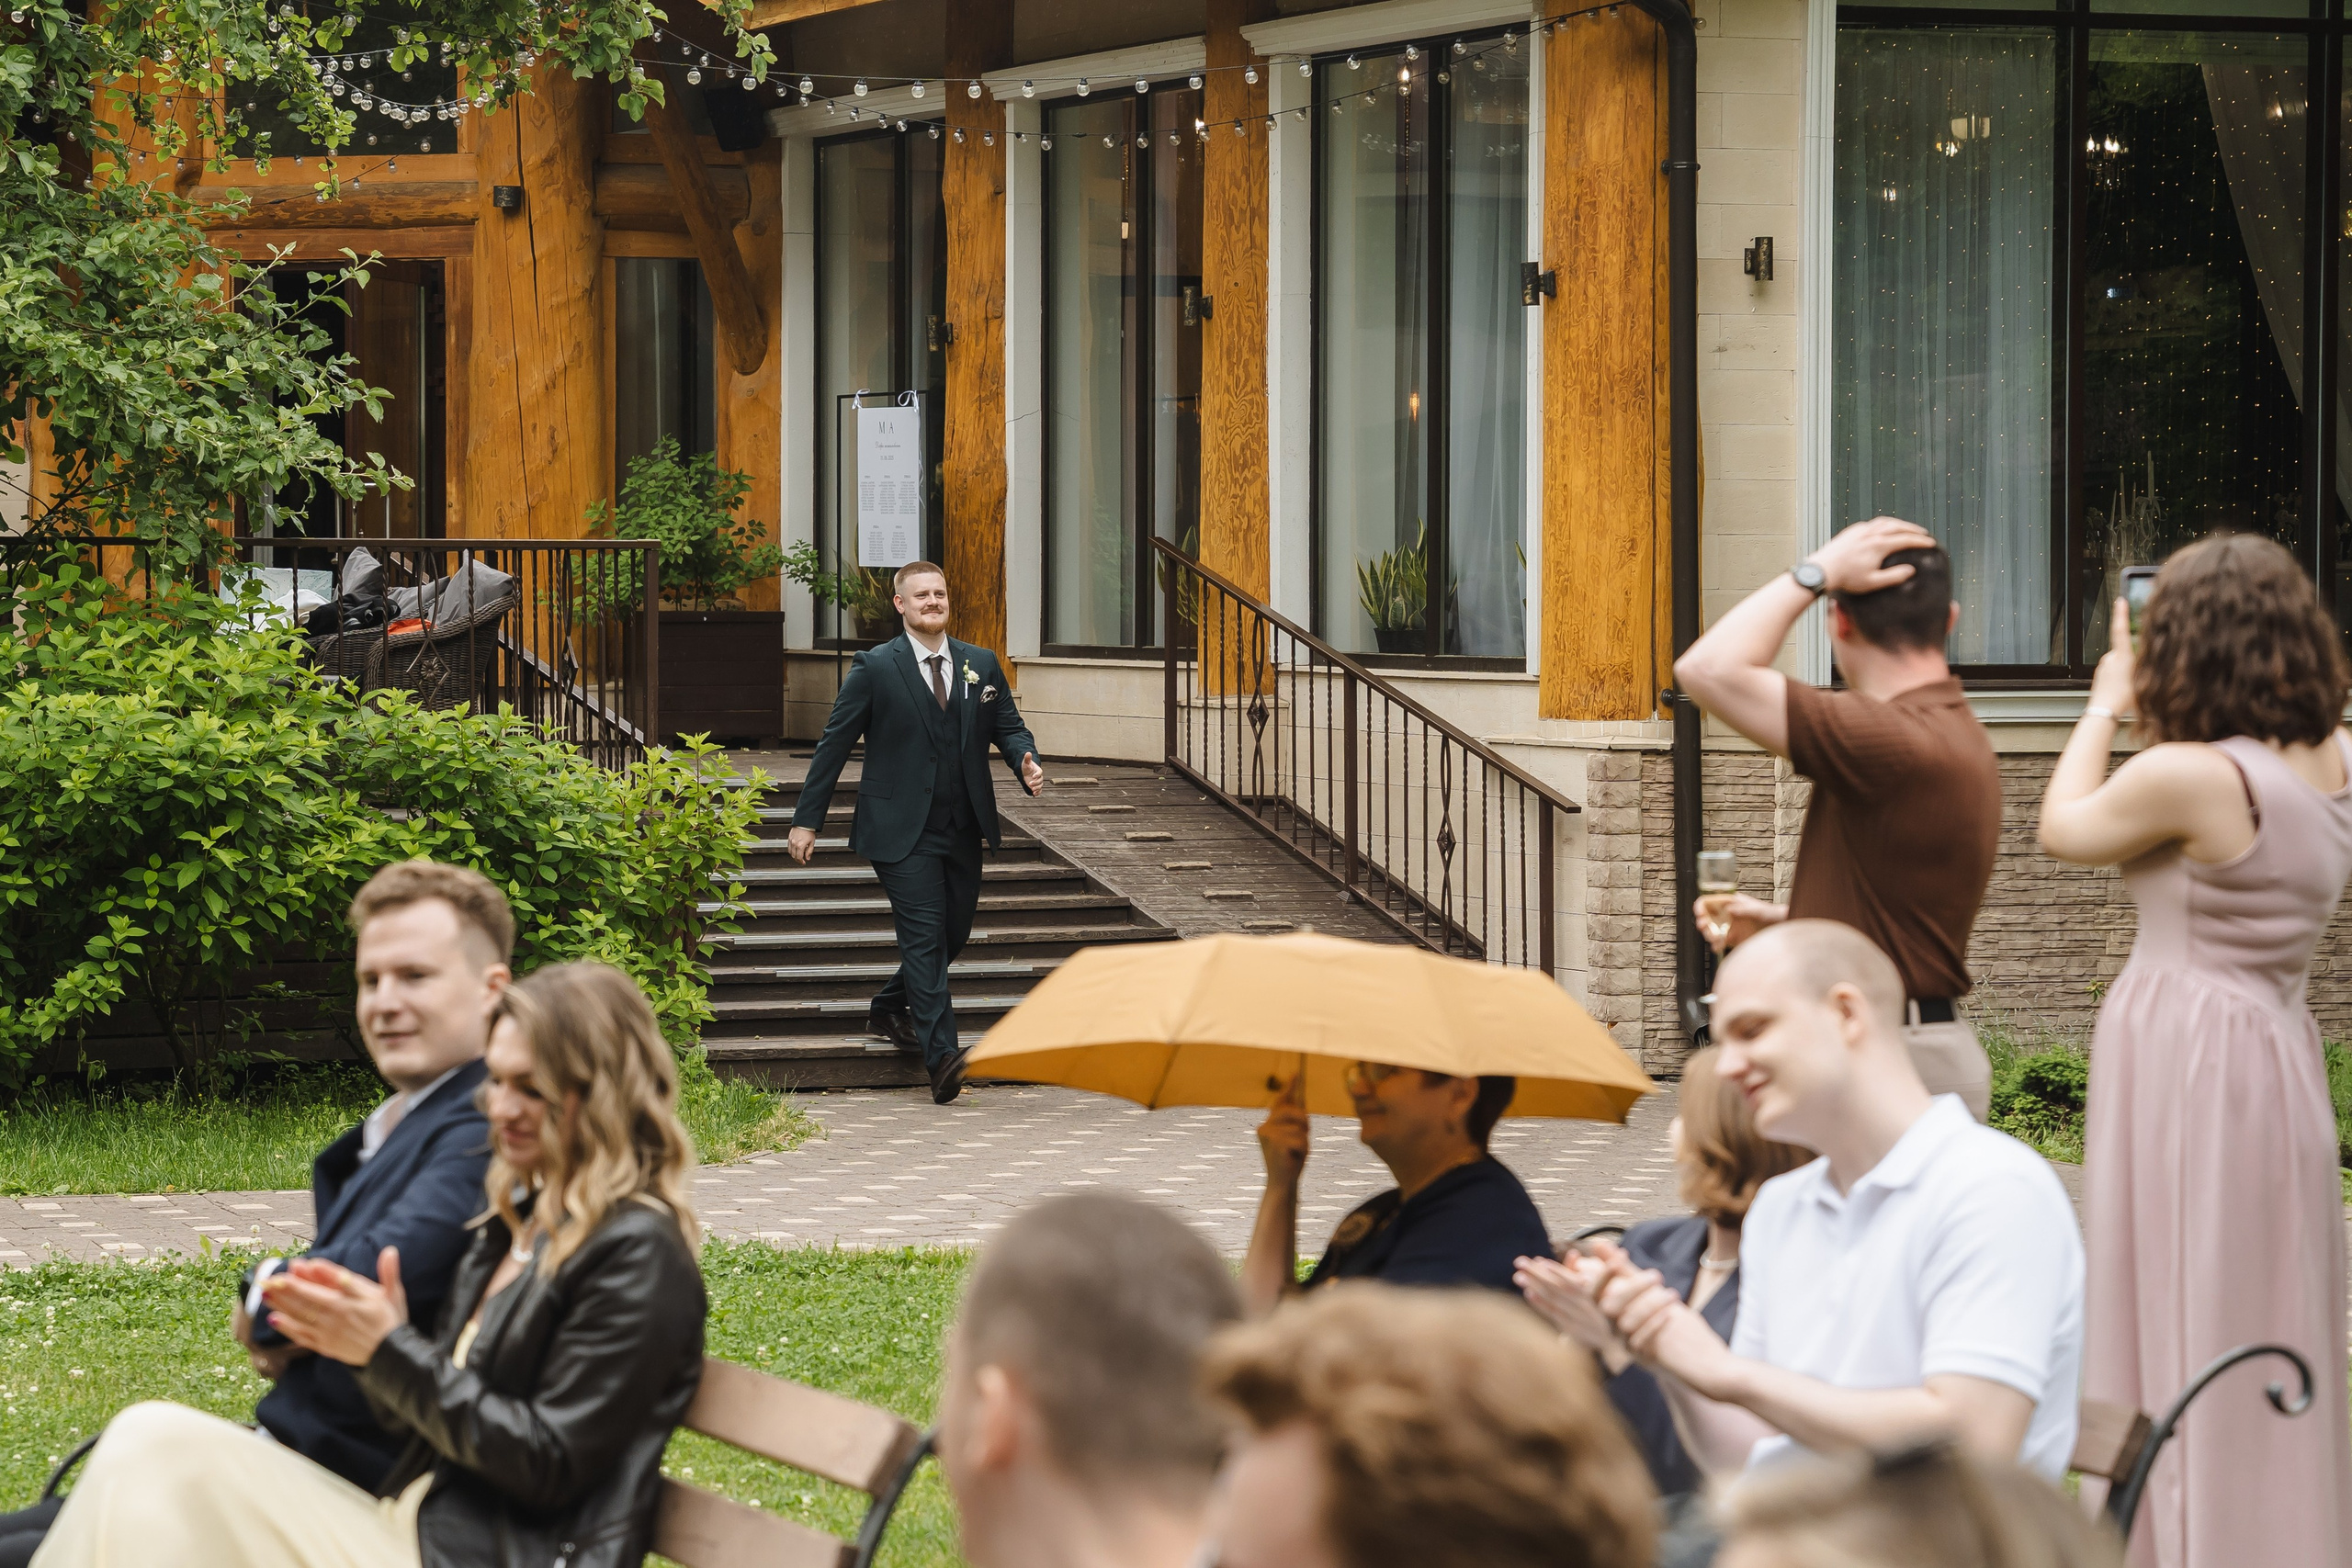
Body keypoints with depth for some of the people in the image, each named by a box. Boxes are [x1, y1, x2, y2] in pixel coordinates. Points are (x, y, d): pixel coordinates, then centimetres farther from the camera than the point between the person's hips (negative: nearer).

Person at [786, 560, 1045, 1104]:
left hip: (963, 832, 5)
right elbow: (833, 745, -1)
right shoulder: (874, 668, -3)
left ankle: (889, 1009, 37)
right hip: (903, 833, -5)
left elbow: (1008, 727, 16)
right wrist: (806, 819, -3)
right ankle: (941, 1058, -20)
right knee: (924, 936, -13)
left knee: (952, 935, 13)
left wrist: (1026, 762, -8)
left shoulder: (981, 665, 10)